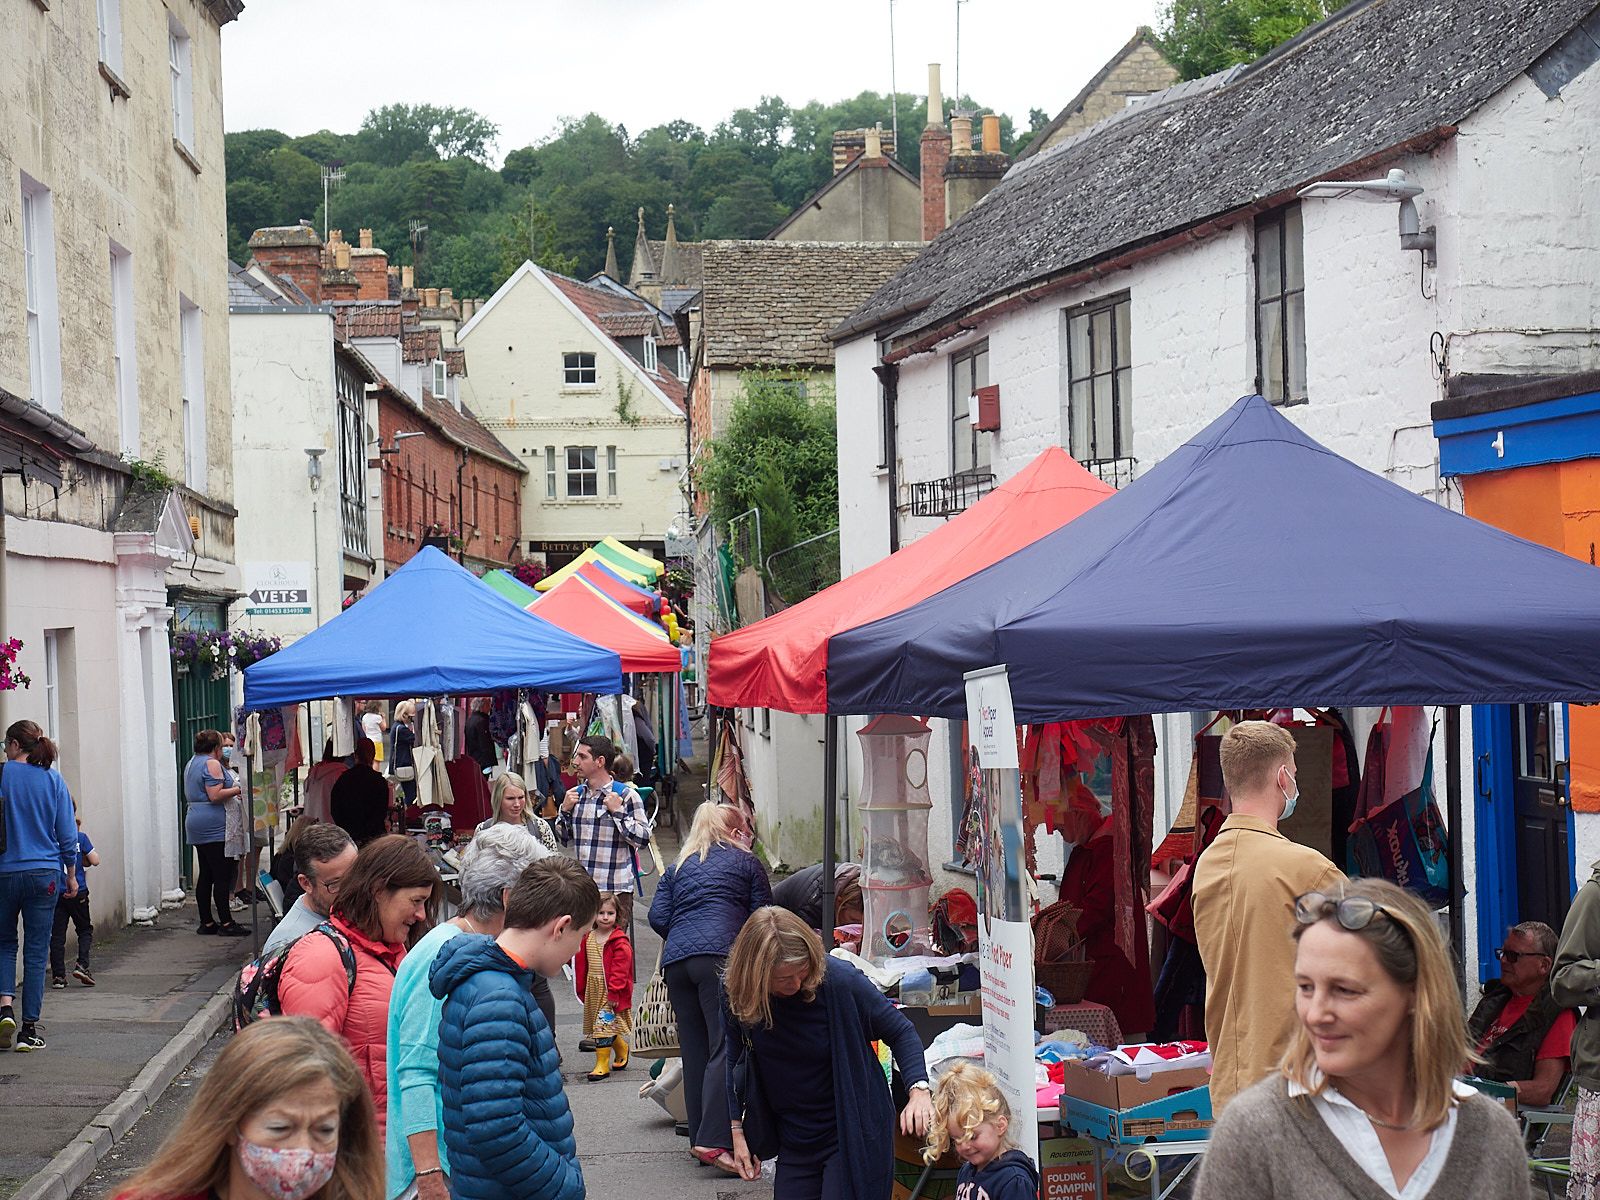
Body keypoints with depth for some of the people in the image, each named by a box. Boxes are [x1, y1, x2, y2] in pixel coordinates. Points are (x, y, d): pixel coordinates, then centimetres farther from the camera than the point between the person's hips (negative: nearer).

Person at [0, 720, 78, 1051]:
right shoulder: (53, 780, -1)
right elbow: (67, 832, 2)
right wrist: (71, 874, 13)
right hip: (44, 874, 1)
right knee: (36, 951, 6)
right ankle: (29, 1029, 6)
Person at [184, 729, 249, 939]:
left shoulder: (191, 764, 18)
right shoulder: (212, 764, -11)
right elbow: (215, 796, -20)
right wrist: (237, 789, -7)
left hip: (196, 826, 10)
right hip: (213, 826, -10)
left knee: (206, 875, 10)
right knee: (222, 875, -8)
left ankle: (206, 922, 11)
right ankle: (226, 923, -10)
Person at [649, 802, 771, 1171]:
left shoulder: (678, 868, 26)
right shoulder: (745, 862, 16)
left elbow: (657, 917, 15)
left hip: (675, 960, 5)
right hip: (720, 956, -5)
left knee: (694, 1049, 11)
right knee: (726, 1047, -10)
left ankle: (698, 1137, 14)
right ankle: (714, 1141, -20)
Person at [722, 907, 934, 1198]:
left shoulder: (839, 980, -22)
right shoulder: (737, 996, -12)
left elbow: (900, 1031, -10)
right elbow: (736, 1062, 6)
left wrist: (918, 1090, -25)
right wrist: (738, 1131, 4)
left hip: (854, 1135, -4)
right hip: (794, 1139, 4)